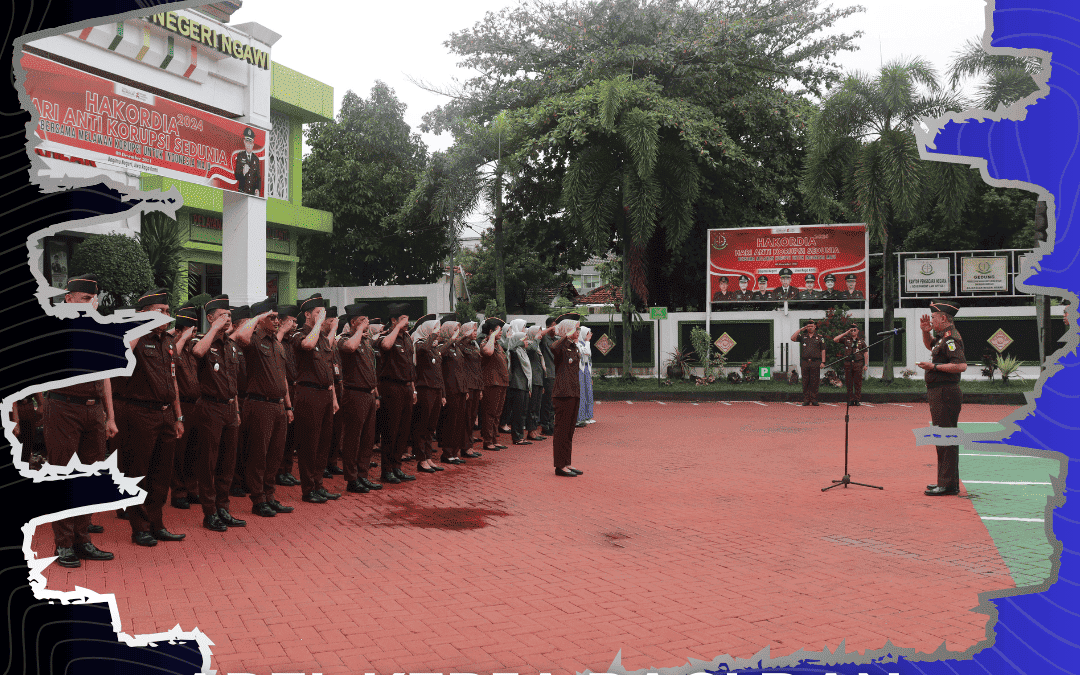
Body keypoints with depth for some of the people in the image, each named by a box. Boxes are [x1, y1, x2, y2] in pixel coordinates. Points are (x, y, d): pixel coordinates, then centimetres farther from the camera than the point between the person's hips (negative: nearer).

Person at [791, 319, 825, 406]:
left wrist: (823, 362, -1)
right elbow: (792, 338, -3)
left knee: (815, 382, -1)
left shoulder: (820, 338, 9)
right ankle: (806, 400, 4)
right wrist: (801, 329, -3)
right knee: (805, 382, 1)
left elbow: (823, 350, 7)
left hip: (815, 363, -1)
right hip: (805, 362, 1)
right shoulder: (802, 336, 12)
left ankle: (813, 400, 4)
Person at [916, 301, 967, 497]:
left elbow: (961, 365, -27)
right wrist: (926, 332, 18)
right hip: (940, 394, 11)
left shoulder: (951, 338, -16)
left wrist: (934, 366, -21)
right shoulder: (943, 336, 15)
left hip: (945, 394, -11)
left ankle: (948, 485, -6)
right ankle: (946, 481, 24)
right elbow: (931, 346, 37)